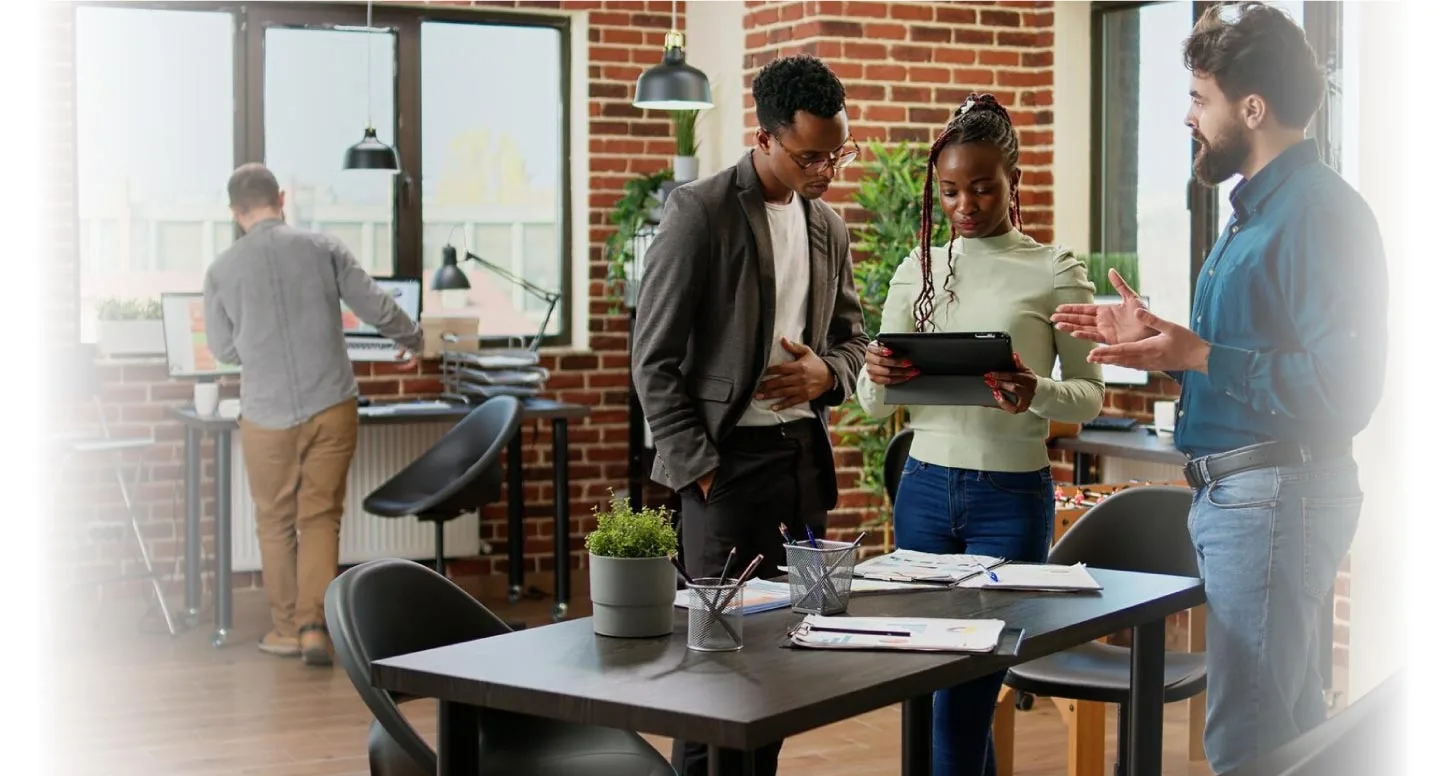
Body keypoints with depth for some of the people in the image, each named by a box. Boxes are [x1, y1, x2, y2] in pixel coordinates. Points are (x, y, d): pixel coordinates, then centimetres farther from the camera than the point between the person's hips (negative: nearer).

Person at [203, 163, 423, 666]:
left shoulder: (221, 271, -2)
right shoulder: (321, 248, -2)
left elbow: (223, 350, 8)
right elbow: (377, 308, 2)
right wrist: (412, 341, 22)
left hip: (267, 416, 0)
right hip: (332, 407, 1)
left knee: (275, 522, 14)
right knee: (321, 517, 9)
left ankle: (286, 628, 22)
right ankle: (314, 626, 0)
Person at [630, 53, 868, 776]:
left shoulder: (828, 225, 12)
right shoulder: (699, 212, -8)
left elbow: (850, 334, 23)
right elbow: (654, 359, -8)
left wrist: (827, 373, -1)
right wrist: (695, 467, -12)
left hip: (804, 454, 6)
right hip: (728, 459, -6)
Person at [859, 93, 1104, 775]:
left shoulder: (1054, 272, -1)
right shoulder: (917, 271, 9)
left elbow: (1089, 394, 0)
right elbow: (875, 406, 8)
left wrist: (1035, 394, -22)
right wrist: (879, 376, -16)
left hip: (1012, 496, -4)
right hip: (925, 489, 4)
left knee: (960, 701, -6)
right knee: (932, 686, 10)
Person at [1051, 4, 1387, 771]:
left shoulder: (1319, 211, -17)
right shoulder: (1258, 206, 16)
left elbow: (1341, 386, -24)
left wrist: (1197, 356, -24)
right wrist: (1159, 338, 13)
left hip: (1273, 496, -11)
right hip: (1239, 495, 11)